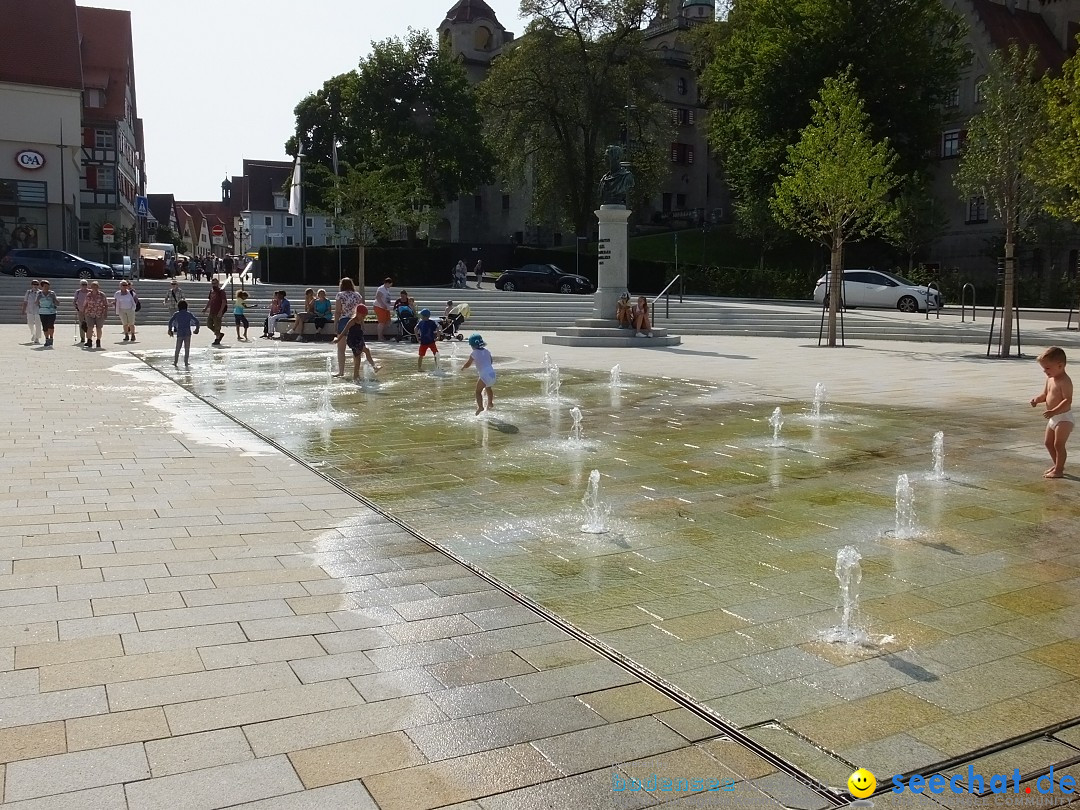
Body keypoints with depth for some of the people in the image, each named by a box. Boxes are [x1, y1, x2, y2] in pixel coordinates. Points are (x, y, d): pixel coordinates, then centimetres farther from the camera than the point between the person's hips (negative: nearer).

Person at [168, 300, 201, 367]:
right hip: (188, 333, 0)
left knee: (177, 349, 10)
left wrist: (170, 330, 4)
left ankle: (175, 362, 9)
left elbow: (171, 321, -6)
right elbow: (196, 321, 1)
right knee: (187, 349, 5)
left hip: (180, 334, 0)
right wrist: (197, 328, 15)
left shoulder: (176, 314, 3)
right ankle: (186, 362, 3)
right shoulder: (189, 314, 5)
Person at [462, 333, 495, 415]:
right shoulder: (487, 351, 12)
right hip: (492, 373, 7)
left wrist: (463, 367, 19)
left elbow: (467, 364, -1)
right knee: (488, 388, 31)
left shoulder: (474, 353, -6)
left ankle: (480, 407, -19)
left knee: (478, 391, -2)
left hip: (484, 375, -7)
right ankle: (490, 403, 43)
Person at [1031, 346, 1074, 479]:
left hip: (1064, 418, -10)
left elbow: (1068, 400, -29)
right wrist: (1037, 399, -4)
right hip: (1054, 418, 10)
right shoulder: (1050, 379, 7)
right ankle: (1057, 465, 33)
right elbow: (1045, 394, 18)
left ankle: (1059, 470, 3)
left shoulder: (1065, 381, -21)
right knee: (1048, 443, 18)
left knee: (1058, 444, -6)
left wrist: (1053, 411, -39)